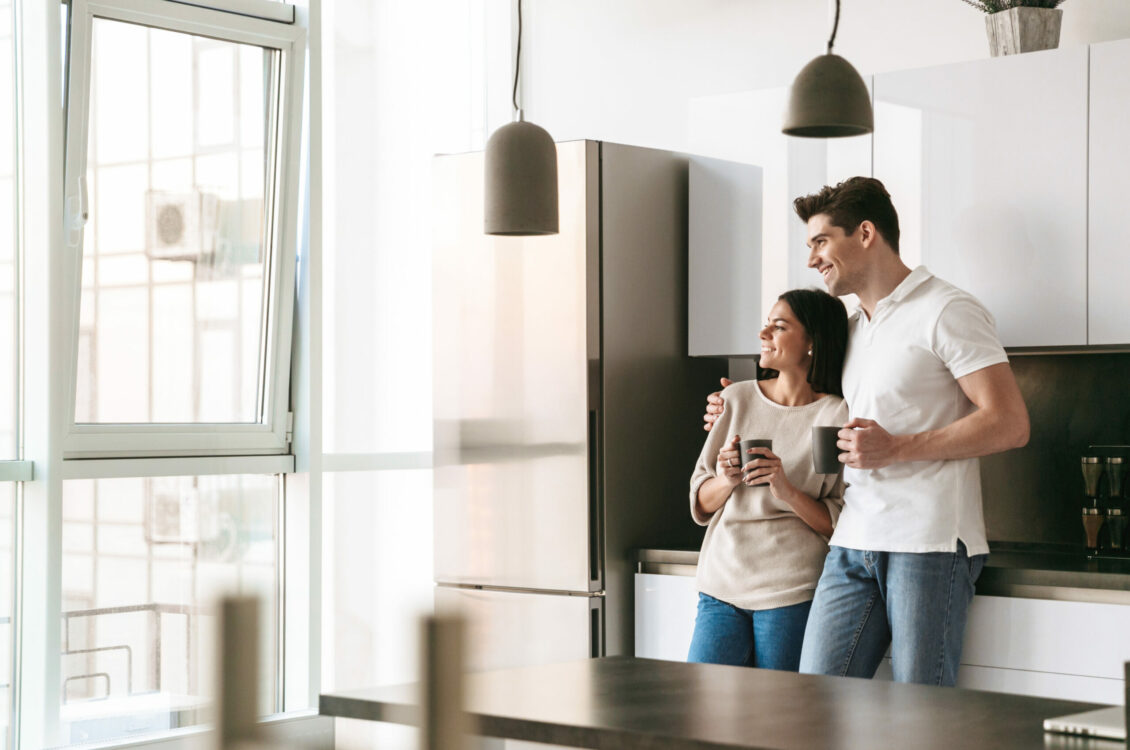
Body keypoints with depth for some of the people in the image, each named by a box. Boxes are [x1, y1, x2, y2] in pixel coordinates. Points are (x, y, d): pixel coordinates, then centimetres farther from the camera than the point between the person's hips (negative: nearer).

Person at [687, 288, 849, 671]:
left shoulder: (838, 416, -4)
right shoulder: (736, 399, 9)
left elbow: (844, 525, -4)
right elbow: (700, 504, 13)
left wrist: (787, 491, -18)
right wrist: (726, 482, -8)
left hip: (792, 595, -3)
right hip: (722, 585, 4)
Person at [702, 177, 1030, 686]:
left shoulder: (945, 311, -3)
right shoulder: (850, 329, 21)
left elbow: (1009, 424, -11)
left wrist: (896, 449, -15)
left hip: (929, 543, -7)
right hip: (853, 543, 7)